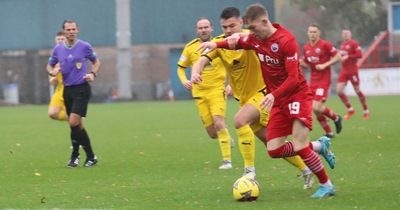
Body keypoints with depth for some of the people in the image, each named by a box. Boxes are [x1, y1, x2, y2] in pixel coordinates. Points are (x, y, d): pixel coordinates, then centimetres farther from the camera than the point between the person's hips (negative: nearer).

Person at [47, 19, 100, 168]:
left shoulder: (84, 47, -4)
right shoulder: (58, 49, 6)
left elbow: (96, 62, 11)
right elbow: (50, 65, 18)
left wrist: (93, 74, -7)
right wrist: (52, 71, -5)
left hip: (82, 89, -4)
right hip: (67, 90, 4)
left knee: (73, 123, -16)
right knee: (77, 126, 6)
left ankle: (75, 154, -3)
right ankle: (90, 156, 18)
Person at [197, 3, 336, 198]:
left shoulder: (286, 40, -20)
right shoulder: (255, 39, 1)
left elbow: (293, 78, -24)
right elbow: (237, 43, 24)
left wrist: (274, 95, -37)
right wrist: (216, 44, 5)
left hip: (297, 95, -7)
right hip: (278, 101, 7)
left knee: (299, 147, -18)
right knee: (274, 150, -2)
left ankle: (326, 185, 2)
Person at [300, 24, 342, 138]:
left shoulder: (325, 44, -9)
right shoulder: (306, 48, 10)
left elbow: (337, 57, -8)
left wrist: (324, 65, -18)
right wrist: (301, 63, -3)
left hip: (323, 80, -6)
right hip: (313, 80, 6)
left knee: (316, 107, -17)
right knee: (316, 109, 2)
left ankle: (336, 118, 9)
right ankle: (328, 132, 16)